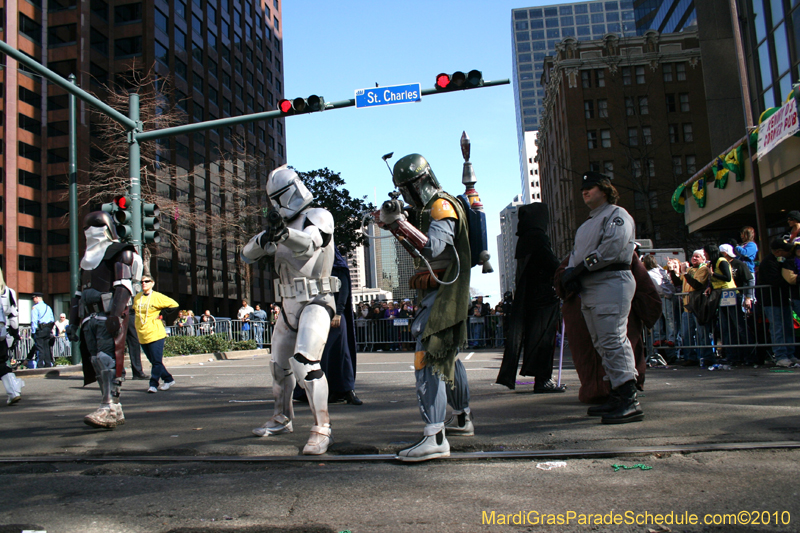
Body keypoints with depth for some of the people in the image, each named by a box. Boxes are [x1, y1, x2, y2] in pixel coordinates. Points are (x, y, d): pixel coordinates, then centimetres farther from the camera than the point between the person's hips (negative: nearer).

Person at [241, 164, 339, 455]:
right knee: (280, 363, 18)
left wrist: (283, 233, -49)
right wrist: (264, 238, -15)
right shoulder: (282, 226, 12)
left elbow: (308, 243, -29)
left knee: (305, 362, -23)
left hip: (315, 303, -8)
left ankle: (321, 429, -16)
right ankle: (281, 419, 37)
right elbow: (248, 255, 7)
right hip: (288, 304, 8)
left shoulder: (319, 216, -7)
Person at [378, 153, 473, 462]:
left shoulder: (442, 206, -12)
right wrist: (399, 229, 8)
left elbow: (433, 248, -27)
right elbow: (423, 254, 20)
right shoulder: (428, 209, 17)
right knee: (448, 357, 21)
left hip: (443, 296, -11)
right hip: (436, 294, 11)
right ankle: (462, 419, 37)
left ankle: (435, 438, -22)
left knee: (428, 360, -19)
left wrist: (400, 223, -29)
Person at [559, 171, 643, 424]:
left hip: (611, 282, -9)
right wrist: (570, 273, 0)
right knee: (602, 344, 7)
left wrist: (580, 269, -13)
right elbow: (576, 253, 22)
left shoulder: (617, 215, 1)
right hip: (587, 289, 9)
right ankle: (617, 396, 12)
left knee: (613, 341, -16)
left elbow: (611, 249, -15)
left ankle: (629, 401, -18)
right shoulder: (587, 224, 29)